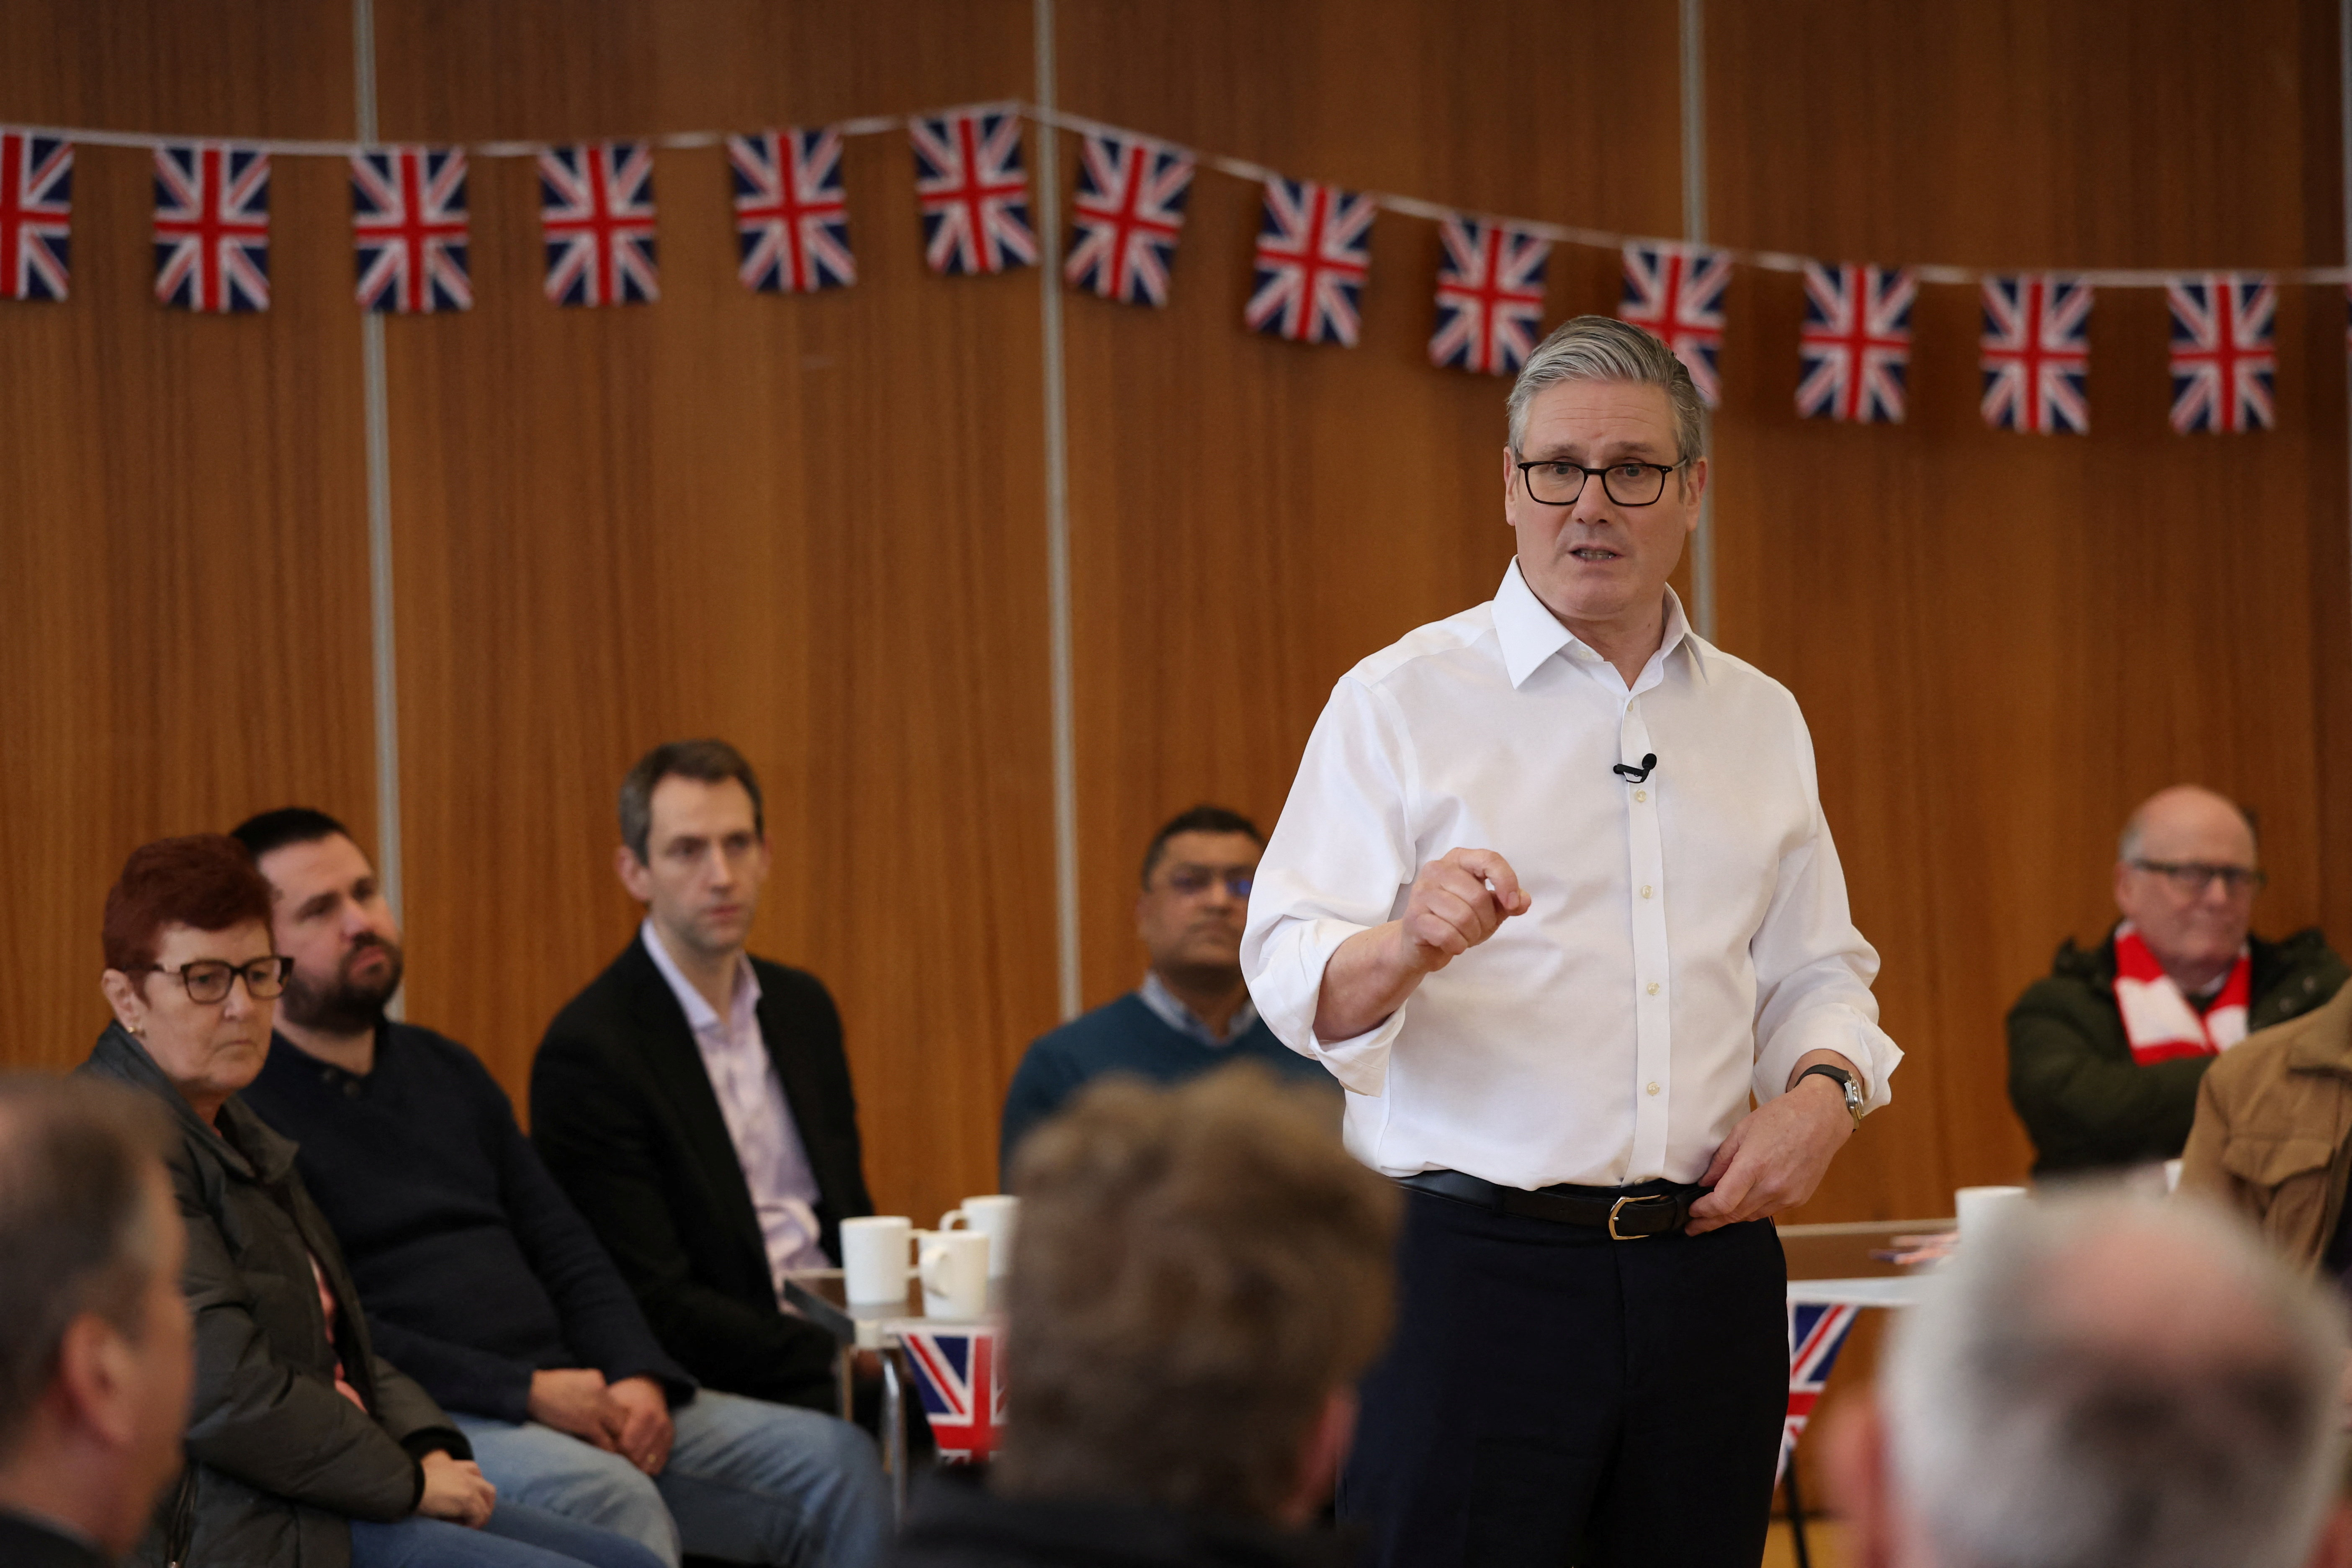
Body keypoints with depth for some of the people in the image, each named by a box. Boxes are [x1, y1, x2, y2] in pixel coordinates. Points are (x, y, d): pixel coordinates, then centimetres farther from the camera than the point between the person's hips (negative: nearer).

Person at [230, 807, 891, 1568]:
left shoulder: (447, 1071, 22)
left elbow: (568, 1256, 21)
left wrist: (637, 1377, 0)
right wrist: (525, 1391, -17)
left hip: (565, 1398, 8)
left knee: (836, 1459, -8)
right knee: (615, 1500, -37)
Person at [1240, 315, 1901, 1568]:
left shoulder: (1760, 721, 16)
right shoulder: (1401, 700, 1)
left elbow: (1817, 974, 22)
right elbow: (1295, 979, -8)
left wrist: (1824, 1092, 0)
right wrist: (1409, 945, -30)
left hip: (1704, 1267, 5)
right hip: (1470, 1264, -4)